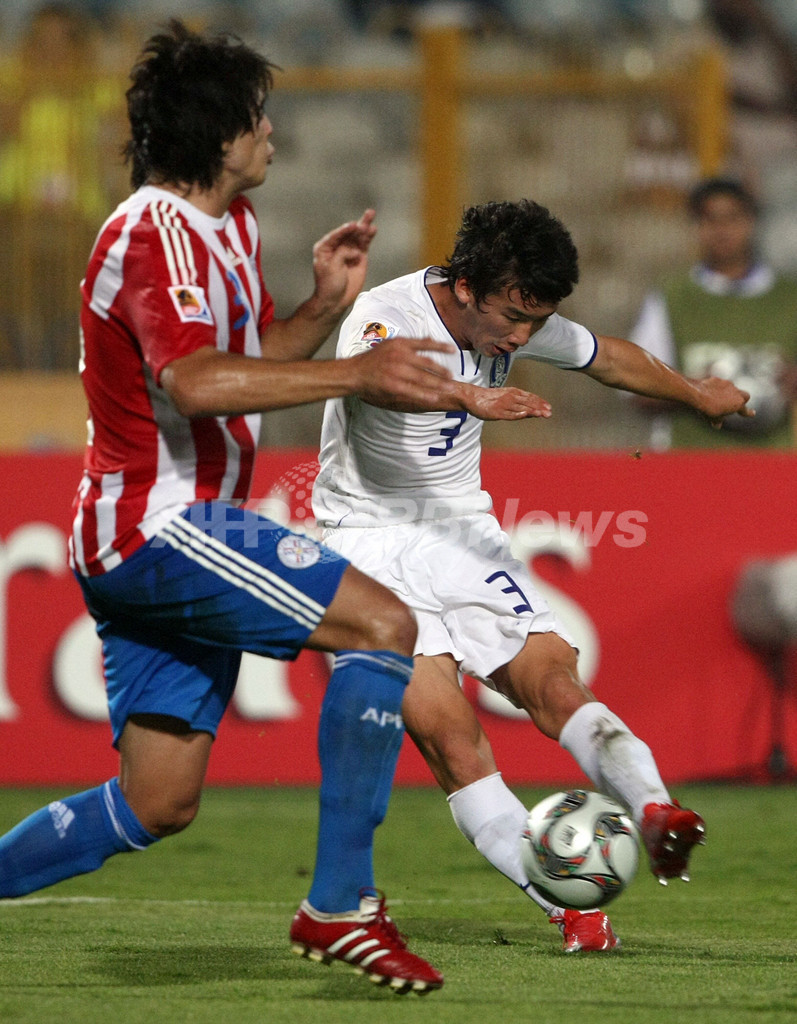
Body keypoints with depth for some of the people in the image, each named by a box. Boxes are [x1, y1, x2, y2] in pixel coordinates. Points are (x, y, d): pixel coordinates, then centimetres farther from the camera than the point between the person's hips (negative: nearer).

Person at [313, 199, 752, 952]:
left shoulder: (517, 320, 0)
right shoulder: (387, 314, -21)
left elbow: (605, 356, 20)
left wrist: (698, 395, 34)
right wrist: (468, 396, -63)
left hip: (461, 530, 5)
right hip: (371, 541, -5)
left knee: (550, 676, -18)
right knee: (445, 727, -19)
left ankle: (653, 811, -37)